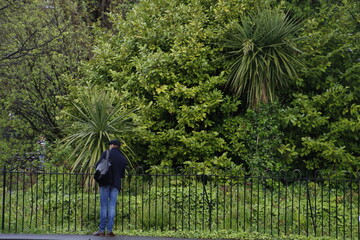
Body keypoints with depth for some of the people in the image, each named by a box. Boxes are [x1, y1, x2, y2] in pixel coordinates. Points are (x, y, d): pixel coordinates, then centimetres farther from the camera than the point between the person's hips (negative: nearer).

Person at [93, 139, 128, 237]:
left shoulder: (106, 154, -4)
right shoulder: (123, 158, 7)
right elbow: (122, 174, 9)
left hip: (105, 182, -2)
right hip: (116, 184, 3)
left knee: (103, 206, 0)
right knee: (112, 206, 4)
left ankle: (102, 230, 0)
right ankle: (109, 230, 0)